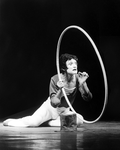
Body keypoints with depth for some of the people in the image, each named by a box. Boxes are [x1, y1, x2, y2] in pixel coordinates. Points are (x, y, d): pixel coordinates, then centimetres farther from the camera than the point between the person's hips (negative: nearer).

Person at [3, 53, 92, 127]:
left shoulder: (78, 78, -16)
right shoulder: (55, 80, -23)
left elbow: (88, 98, -21)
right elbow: (54, 103, -28)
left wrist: (82, 84, -38)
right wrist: (60, 90, -46)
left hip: (65, 111, 3)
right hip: (51, 108, -3)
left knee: (80, 120, -27)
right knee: (33, 122, -26)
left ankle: (52, 122, -8)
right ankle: (11, 122, 4)